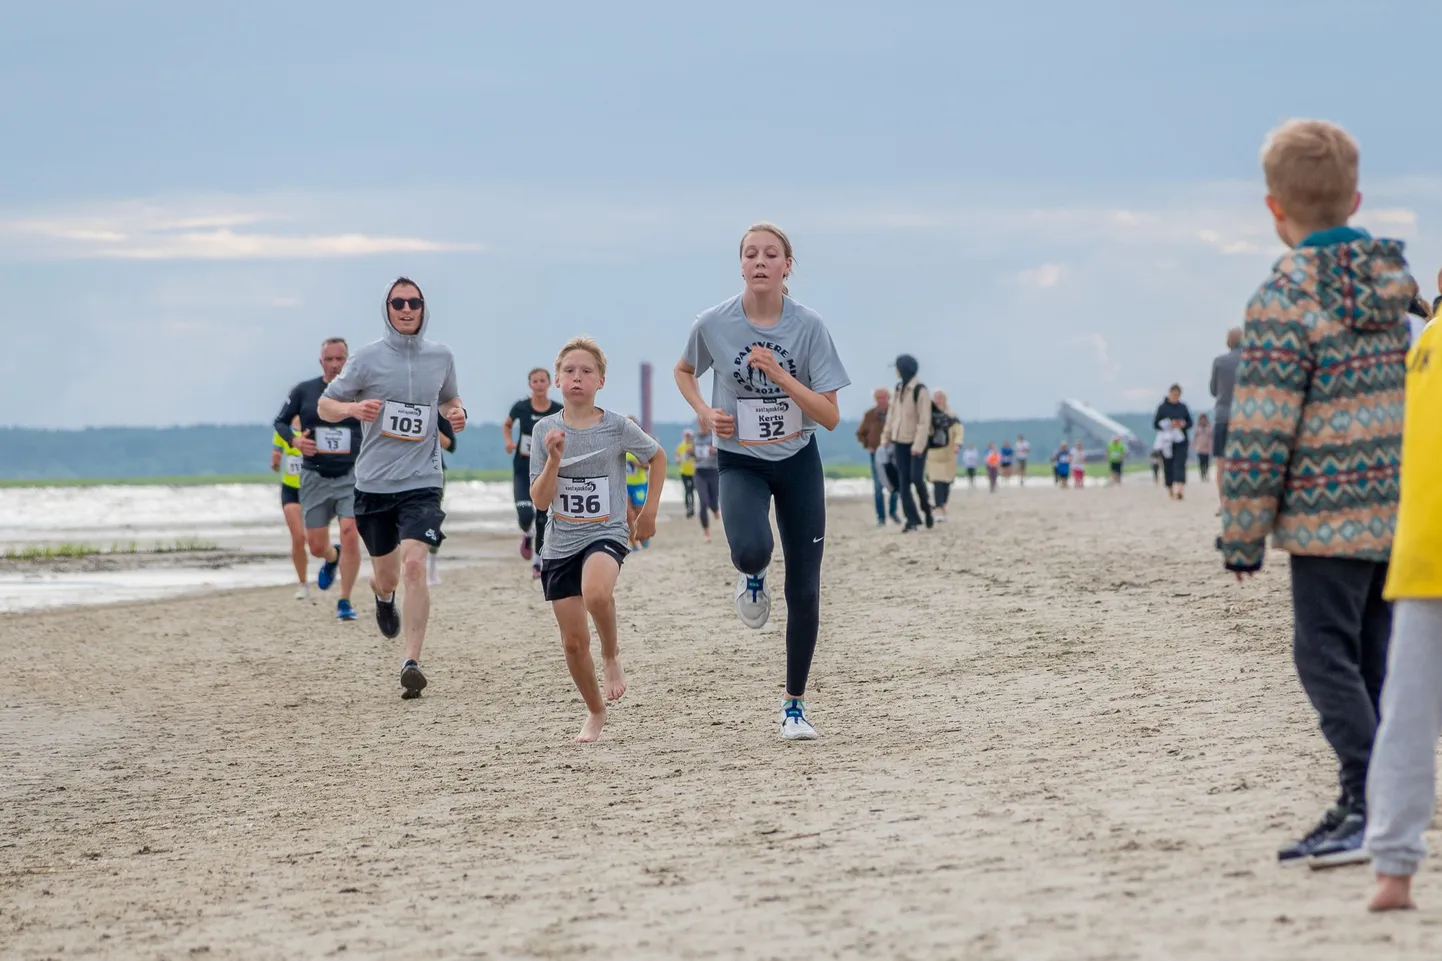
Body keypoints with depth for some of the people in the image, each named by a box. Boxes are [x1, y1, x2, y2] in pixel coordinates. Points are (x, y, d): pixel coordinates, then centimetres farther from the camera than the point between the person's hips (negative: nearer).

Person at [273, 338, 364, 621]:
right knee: (316, 546, 4)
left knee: (350, 533, -19)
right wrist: (294, 439, -10)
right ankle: (332, 558, 43)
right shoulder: (304, 391, 0)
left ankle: (344, 602, -8)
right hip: (314, 477, 1)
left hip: (351, 475, -1)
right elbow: (280, 422, 9)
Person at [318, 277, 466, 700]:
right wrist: (353, 408, -18)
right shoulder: (368, 358, -3)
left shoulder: (441, 356, 5)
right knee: (386, 575, 12)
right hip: (374, 482, 0)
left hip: (422, 480, 0)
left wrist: (456, 414, 1)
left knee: (414, 564, -20)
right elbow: (325, 405, 4)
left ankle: (412, 662, -19)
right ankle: (382, 596, 52)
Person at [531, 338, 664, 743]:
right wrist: (554, 459, -18)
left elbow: (657, 457, 13)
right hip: (561, 543, 3)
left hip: (607, 534, -3)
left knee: (596, 594, -36)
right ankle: (595, 712, 27)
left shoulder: (618, 427, -6)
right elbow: (540, 501, -3)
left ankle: (612, 654, -6)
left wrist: (649, 512, 9)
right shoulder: (546, 430, -1)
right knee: (573, 641, 4)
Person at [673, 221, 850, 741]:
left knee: (804, 591, 1)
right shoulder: (714, 324, -11)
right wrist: (705, 412, -7)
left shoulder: (808, 326, -13)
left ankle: (794, 705, 18)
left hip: (799, 462, 1)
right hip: (741, 463, -1)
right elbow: (683, 371, 12)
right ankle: (752, 576, 7)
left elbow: (830, 416, -14)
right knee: (751, 550, -33)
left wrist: (779, 374, -26)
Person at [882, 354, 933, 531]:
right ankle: (912, 519, 2)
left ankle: (926, 509, 16)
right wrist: (887, 434, 10)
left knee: (916, 478, -9)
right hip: (900, 441, 6)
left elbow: (924, 420, -18)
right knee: (903, 481, 1)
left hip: (916, 441, -6)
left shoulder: (920, 391, -15)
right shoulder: (898, 388, 5)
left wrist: (918, 445, -23)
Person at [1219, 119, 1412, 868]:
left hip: (1328, 517, -7)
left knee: (1327, 657, -3)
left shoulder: (1287, 296, -12)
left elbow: (1260, 431, -13)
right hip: (1399, 509, 7)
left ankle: (1370, 803, -12)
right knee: (1370, 658, 13)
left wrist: (1242, 534, -6)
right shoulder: (1395, 279, 10)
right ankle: (1368, 808, 16)